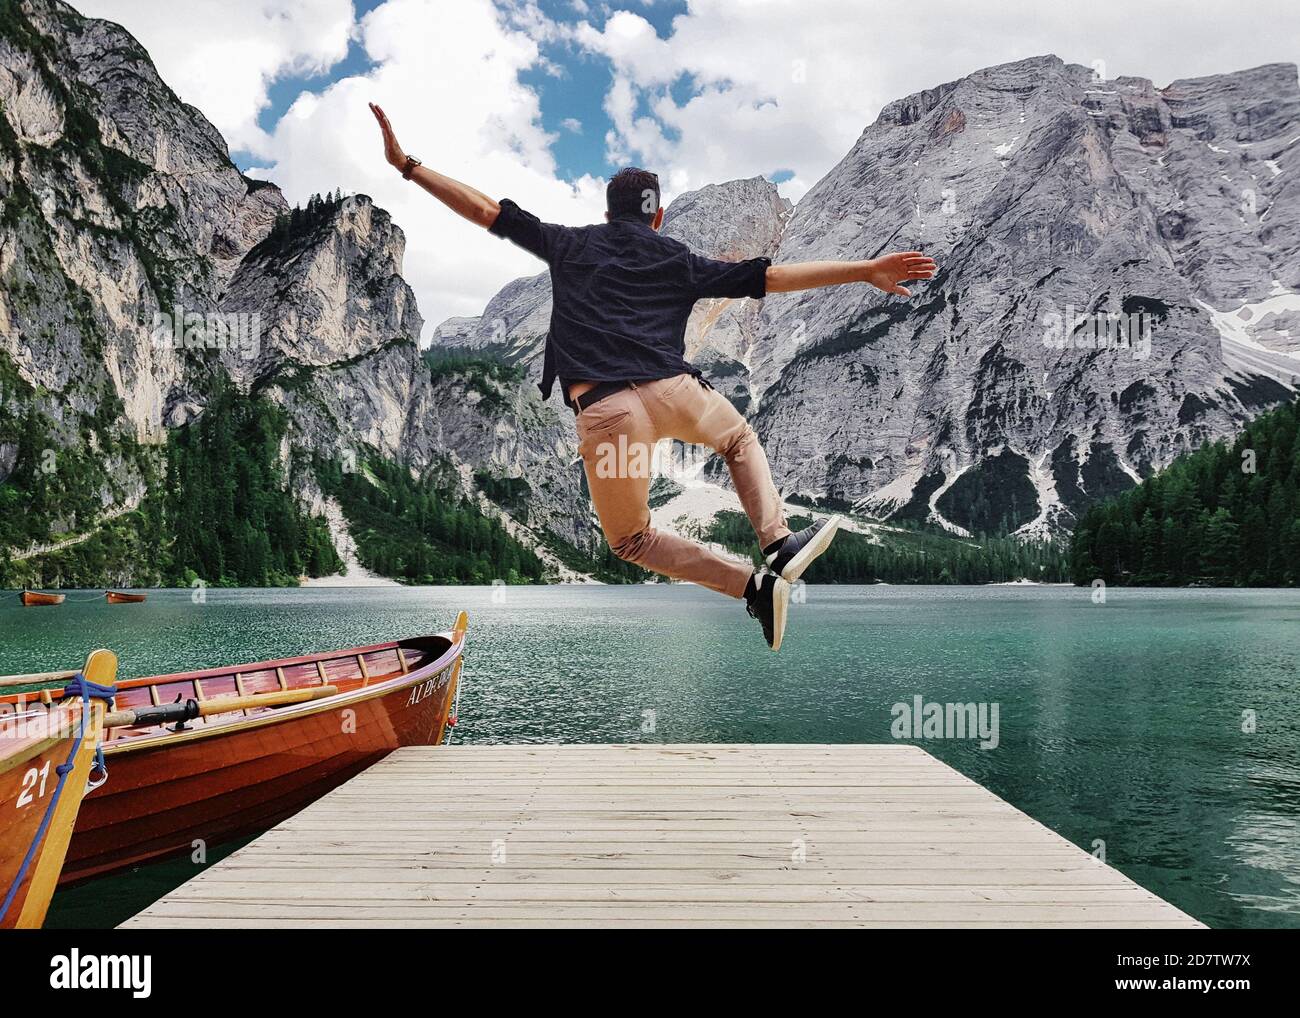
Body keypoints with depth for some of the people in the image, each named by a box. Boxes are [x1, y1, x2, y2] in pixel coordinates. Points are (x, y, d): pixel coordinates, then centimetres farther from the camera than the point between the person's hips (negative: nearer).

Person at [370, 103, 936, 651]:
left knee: (629, 541, 19)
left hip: (604, 413, -1)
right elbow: (773, 276, 12)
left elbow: (486, 210, 19)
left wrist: (406, 165, 26)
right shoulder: (678, 261, 18)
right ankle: (779, 545, 17)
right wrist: (866, 271, 15)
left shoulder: (570, 245, 19)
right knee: (740, 439, 36)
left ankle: (755, 586, 2)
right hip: (673, 392, 1)